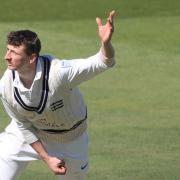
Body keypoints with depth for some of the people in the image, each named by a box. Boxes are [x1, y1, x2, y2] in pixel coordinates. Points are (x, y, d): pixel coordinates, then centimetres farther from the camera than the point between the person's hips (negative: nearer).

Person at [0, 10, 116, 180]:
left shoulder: (58, 72, -38)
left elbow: (103, 62, -45)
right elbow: (23, 126, -10)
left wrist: (106, 43, -68)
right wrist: (46, 158, -10)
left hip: (70, 138, -2)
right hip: (30, 134, 2)